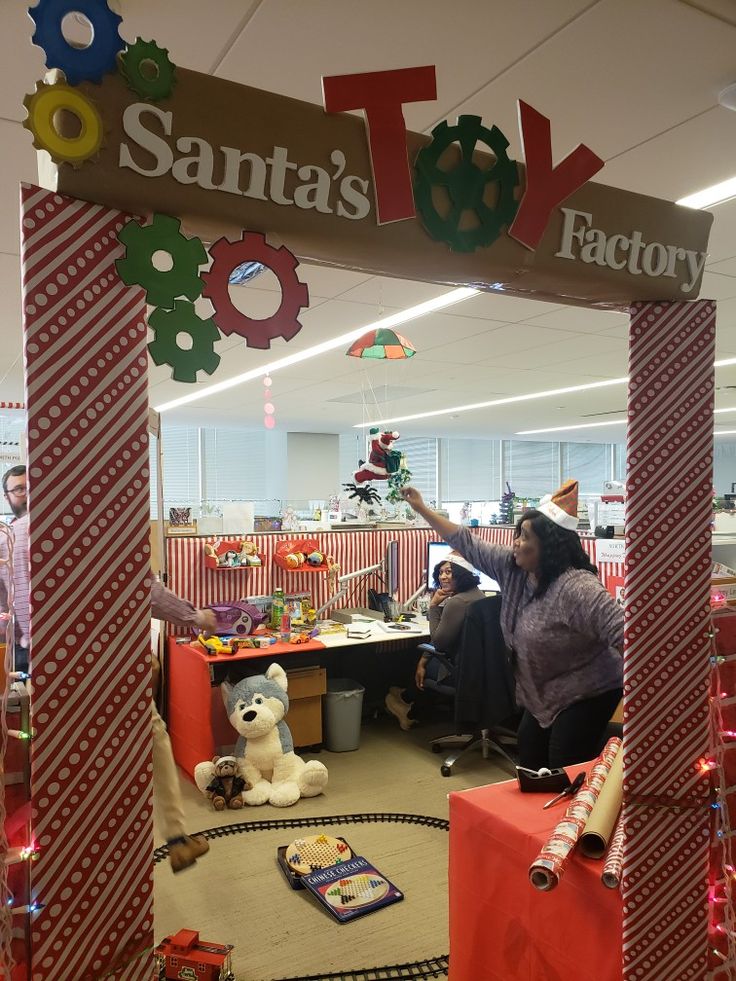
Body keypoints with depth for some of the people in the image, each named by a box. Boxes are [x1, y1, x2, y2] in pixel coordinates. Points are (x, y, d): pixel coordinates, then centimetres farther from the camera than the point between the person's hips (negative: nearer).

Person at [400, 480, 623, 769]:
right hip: (543, 696, 8)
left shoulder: (578, 588, -29)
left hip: (587, 696, -8)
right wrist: (421, 508, 1)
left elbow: (621, 632, -34)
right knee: (530, 769, 18)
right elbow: (468, 544, 1)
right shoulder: (512, 567, -5)